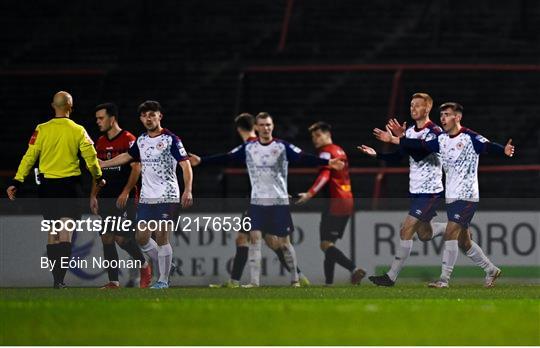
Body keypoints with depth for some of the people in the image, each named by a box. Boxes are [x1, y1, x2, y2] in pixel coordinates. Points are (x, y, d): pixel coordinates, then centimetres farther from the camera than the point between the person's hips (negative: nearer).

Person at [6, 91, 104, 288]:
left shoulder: (42, 130, -2)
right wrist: (98, 177, 15)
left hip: (47, 184, 2)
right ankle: (60, 277, -18)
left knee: (52, 232, 13)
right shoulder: (78, 131, -3)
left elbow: (29, 157, -3)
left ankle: (56, 277, 17)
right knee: (66, 232, -5)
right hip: (70, 184, -2)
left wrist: (17, 182, 0)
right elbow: (90, 156, -2)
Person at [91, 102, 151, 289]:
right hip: (106, 197, 7)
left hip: (123, 198, -7)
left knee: (122, 237, -12)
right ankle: (113, 282, 4)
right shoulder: (101, 142, 14)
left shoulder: (128, 139, -7)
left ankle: (144, 266, 11)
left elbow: (136, 168, -11)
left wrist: (126, 192, -17)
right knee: (107, 239, 1)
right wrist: (93, 196, 11)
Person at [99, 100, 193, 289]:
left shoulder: (171, 139, -7)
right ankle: (165, 269, 22)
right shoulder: (141, 140, 12)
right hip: (146, 197, 7)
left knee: (161, 238, -8)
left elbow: (186, 165, -12)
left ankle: (163, 280, 0)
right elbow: (127, 156, 28)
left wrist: (188, 190, -23)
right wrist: (101, 164, 30)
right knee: (142, 238, 5)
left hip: (166, 197, -7)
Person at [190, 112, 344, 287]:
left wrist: (327, 162, -27)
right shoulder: (248, 148, 3)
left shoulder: (283, 147, -4)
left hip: (279, 202, -2)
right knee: (254, 238, -10)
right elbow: (226, 158, 2)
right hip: (257, 201, 2)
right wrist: (201, 160, -4)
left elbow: (304, 158, -14)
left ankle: (295, 279, 19)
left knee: (284, 242, 2)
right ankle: (254, 281, -9)